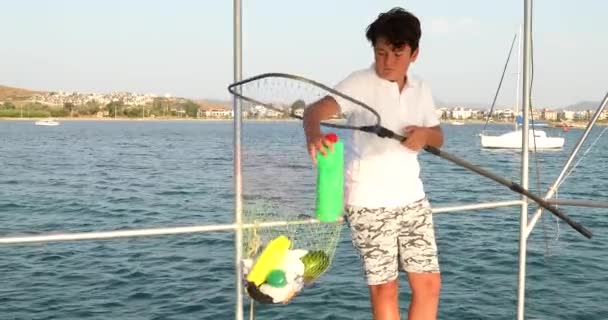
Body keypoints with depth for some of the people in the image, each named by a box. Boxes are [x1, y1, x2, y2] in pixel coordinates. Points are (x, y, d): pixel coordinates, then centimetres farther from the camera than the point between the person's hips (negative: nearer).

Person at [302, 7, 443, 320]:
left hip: (412, 199, 6)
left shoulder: (420, 90, 8)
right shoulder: (360, 83, -12)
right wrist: (313, 135, -50)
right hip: (369, 203, -6)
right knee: (384, 287, 2)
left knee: (429, 282, 6)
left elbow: (439, 138, 17)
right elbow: (315, 110, -27)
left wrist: (425, 133, -8)